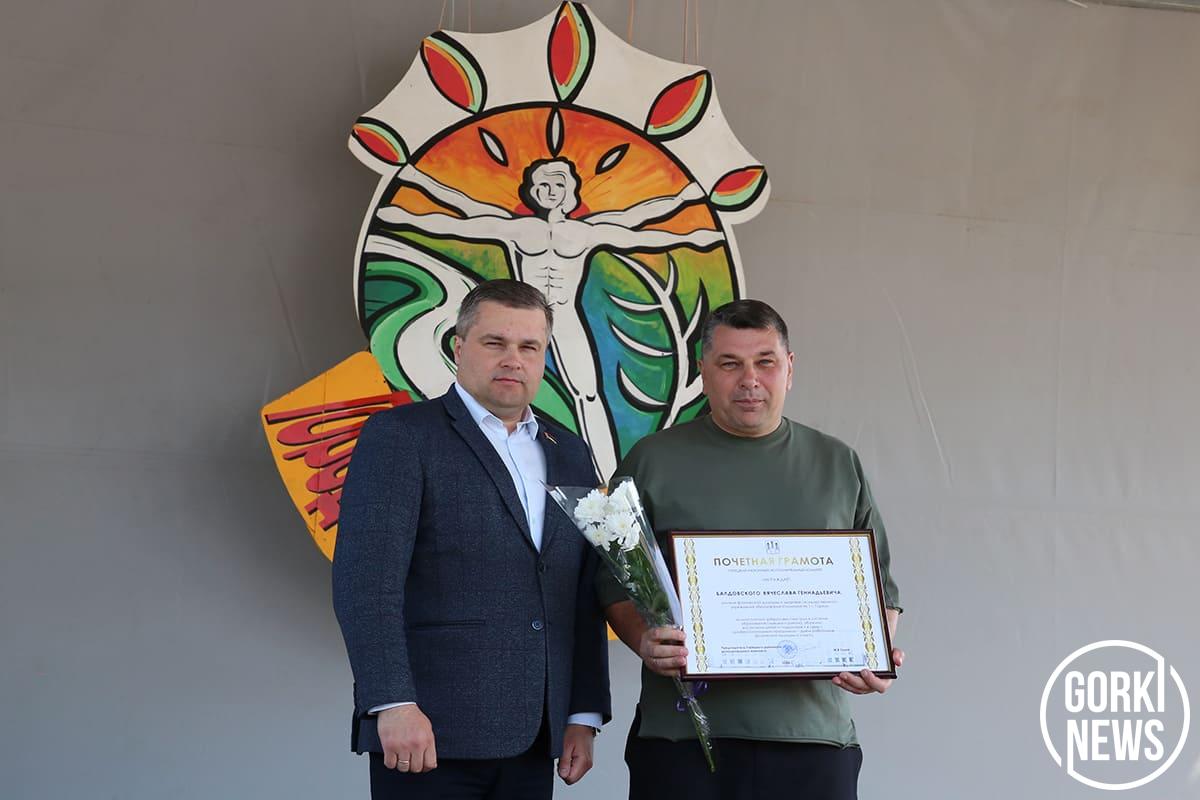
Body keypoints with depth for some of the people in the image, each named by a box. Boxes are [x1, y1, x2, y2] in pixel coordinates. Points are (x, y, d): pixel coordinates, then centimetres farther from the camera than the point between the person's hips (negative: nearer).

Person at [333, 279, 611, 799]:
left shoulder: (569, 454, 16)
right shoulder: (399, 436, -2)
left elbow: (585, 599, 15)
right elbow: (365, 579, -12)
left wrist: (585, 715, 8)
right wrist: (394, 705, -20)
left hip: (532, 738, 5)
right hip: (430, 733, -5)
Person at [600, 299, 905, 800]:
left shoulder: (838, 466, 13)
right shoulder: (654, 461, 6)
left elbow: (879, 585, 15)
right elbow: (614, 578, 6)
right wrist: (644, 641, -13)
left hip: (812, 734, 2)